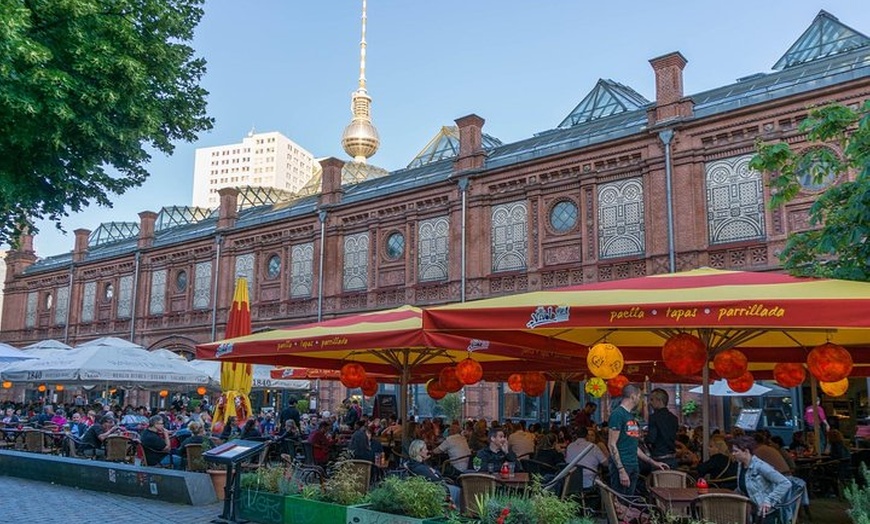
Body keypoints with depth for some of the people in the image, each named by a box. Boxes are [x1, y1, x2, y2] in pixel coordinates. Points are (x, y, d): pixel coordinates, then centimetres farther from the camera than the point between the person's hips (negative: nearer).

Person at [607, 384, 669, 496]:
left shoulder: (631, 416, 18)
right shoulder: (617, 414, -10)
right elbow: (611, 445, -15)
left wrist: (652, 462, 24)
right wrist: (622, 470, -20)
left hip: (633, 466, 9)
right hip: (622, 466, -9)